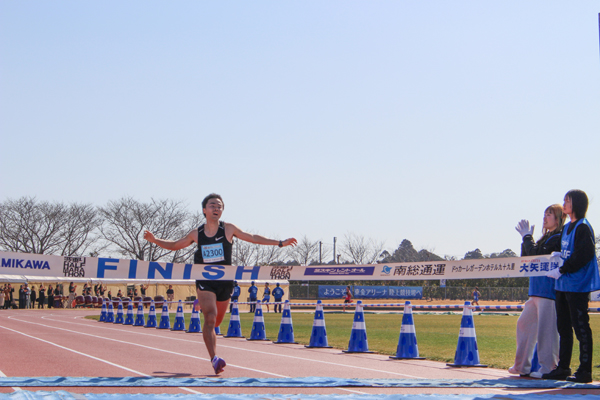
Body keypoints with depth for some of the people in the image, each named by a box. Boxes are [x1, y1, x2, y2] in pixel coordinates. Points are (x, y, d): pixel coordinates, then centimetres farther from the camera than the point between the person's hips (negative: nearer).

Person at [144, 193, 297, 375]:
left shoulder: (228, 229, 0)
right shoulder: (196, 234, 1)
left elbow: (253, 238, 6)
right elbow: (174, 245, 15)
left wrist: (280, 243, 4)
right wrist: (155, 240, 3)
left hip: (225, 282, 2)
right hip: (205, 282, -2)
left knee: (216, 321, 14)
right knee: (210, 317, -21)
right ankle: (214, 359, -26)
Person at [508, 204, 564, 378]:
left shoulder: (558, 238, -9)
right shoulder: (545, 238, 21)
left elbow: (536, 255, -18)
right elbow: (526, 259, 20)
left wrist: (527, 237, -5)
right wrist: (526, 238, 9)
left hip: (549, 290, -10)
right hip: (536, 290, 10)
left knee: (547, 328, -8)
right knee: (524, 323, 13)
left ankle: (548, 368, -3)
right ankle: (522, 366, 19)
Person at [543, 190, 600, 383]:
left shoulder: (583, 228, -10)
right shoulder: (567, 228, 17)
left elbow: (584, 255, -19)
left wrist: (561, 270, -15)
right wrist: (558, 257, 4)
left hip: (578, 285, -9)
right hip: (563, 285, 9)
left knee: (581, 327, -6)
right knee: (563, 327, 12)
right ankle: (563, 368, 19)